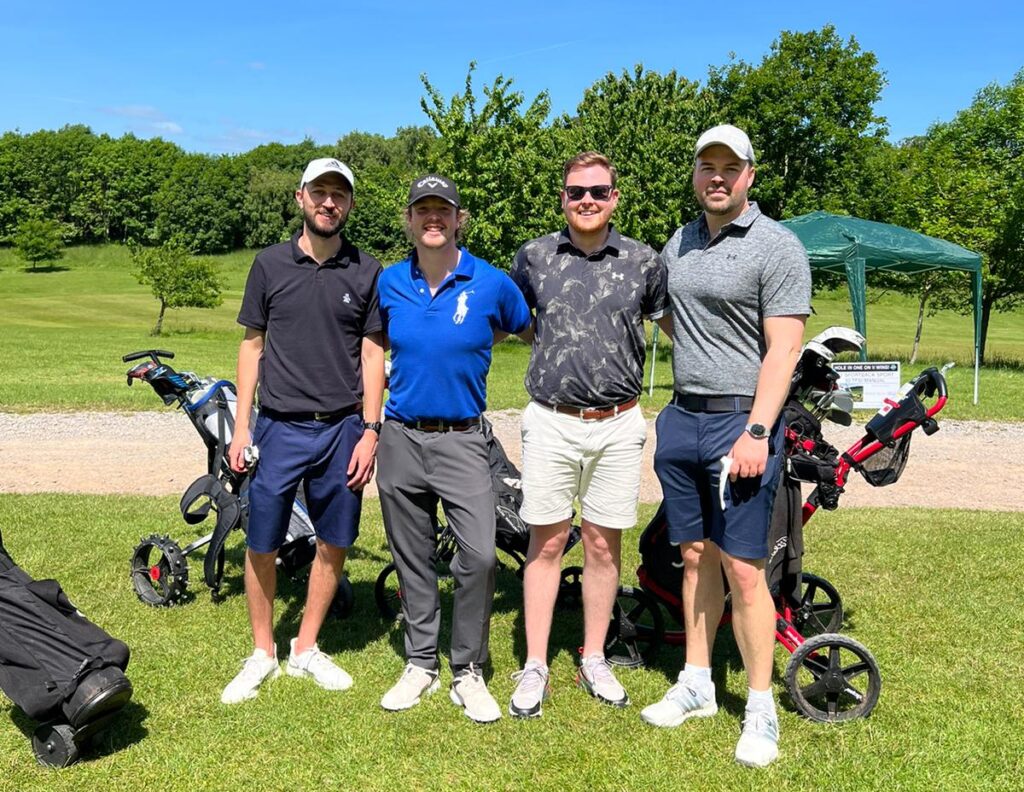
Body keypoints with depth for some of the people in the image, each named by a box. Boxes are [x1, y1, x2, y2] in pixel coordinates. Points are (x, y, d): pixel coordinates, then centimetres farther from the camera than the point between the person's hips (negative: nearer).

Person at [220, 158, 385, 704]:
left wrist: (369, 432, -3)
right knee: (261, 546, 4)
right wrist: (241, 427, 2)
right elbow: (252, 345, 7)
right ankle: (262, 654, 23)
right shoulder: (270, 264, 4)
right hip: (279, 428, 0)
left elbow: (373, 355, 4)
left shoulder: (367, 272, 3)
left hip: (342, 430, 1)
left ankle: (306, 649, 26)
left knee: (333, 544, 7)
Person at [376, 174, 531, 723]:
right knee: (412, 559, 11)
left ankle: (468, 672, 5)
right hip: (401, 437, 3)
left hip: (461, 439, -3)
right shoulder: (390, 283, 4)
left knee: (479, 555, -13)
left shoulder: (492, 284, -4)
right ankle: (420, 664, 26)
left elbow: (534, 330, 13)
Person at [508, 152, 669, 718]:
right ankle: (534, 667, 16)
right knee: (547, 543, 5)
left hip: (617, 425, 1)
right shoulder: (533, 257, 4)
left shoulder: (644, 262, 3)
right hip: (550, 422, 0)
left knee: (603, 546, 9)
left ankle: (593, 661, 25)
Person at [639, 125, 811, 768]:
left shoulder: (777, 247, -7)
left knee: (743, 569, -4)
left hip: (742, 424, -6)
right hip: (681, 419, 6)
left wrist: (756, 433, -20)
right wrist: (682, 406, 15)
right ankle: (697, 686, 26)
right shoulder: (678, 245, 13)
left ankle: (761, 711, 10)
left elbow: (783, 350, -13)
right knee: (695, 557, 13)